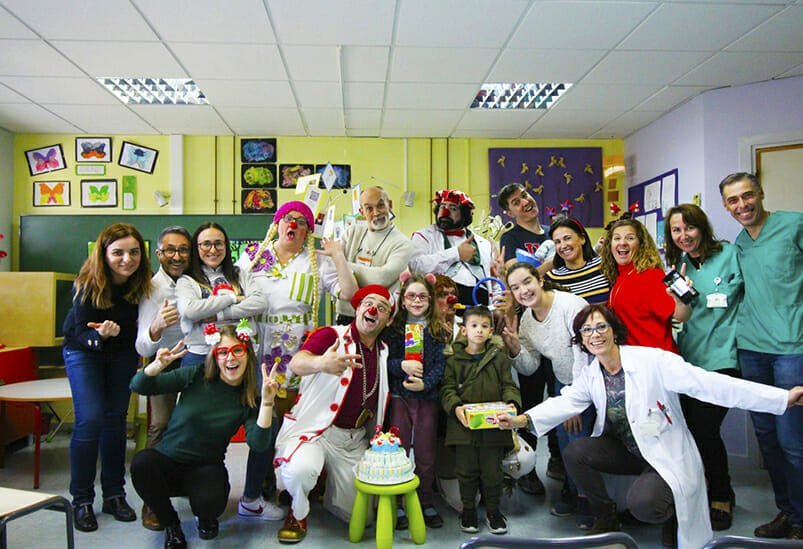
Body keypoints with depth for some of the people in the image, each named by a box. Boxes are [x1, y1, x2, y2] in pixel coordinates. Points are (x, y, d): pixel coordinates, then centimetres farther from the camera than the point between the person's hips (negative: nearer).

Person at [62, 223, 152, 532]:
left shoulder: (142, 282, -20)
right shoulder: (89, 285, -29)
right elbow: (83, 333, -25)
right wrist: (101, 335, -45)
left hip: (122, 351, 3)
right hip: (83, 349, -3)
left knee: (116, 419, 6)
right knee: (90, 419, -12)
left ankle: (114, 494, 17)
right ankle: (82, 500, 3)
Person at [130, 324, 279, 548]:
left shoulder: (250, 398, -5)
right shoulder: (196, 376, -7)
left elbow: (259, 444, -18)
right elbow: (138, 386, -8)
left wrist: (267, 402, -30)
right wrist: (159, 365, -29)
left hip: (206, 468, -1)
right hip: (167, 460, 1)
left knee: (211, 504, -32)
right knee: (141, 462, -32)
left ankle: (205, 519, 10)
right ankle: (171, 524, -3)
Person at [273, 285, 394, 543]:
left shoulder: (384, 352, 7)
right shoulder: (330, 335, -11)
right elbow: (296, 363, -32)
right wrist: (321, 363, -52)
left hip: (354, 439, 5)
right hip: (314, 428, -5)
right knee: (301, 469, -36)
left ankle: (328, 495, 39)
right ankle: (298, 512, 0)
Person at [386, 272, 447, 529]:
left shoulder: (438, 330, 4)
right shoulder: (394, 328, 4)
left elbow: (441, 363, -4)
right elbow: (386, 361, -1)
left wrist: (425, 383, -18)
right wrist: (402, 366, -20)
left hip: (428, 396, 0)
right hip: (399, 395, 0)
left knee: (426, 453, 9)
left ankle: (426, 503, 25)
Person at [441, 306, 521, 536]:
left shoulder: (499, 357, 7)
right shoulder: (454, 361, 3)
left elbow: (508, 385, 6)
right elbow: (447, 389, 0)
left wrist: (511, 403, -14)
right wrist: (455, 407, -18)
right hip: (464, 424, -1)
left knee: (493, 470, 9)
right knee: (466, 469, 8)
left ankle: (493, 510, 28)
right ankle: (468, 510, 27)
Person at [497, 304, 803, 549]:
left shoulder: (653, 360, -20)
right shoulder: (590, 375, -1)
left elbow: (708, 384, -24)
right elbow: (565, 402, -10)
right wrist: (524, 419, -27)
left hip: (668, 455, -5)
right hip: (626, 450, 6)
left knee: (642, 503, -31)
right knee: (574, 453, -17)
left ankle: (670, 514, 9)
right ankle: (606, 517, 9)